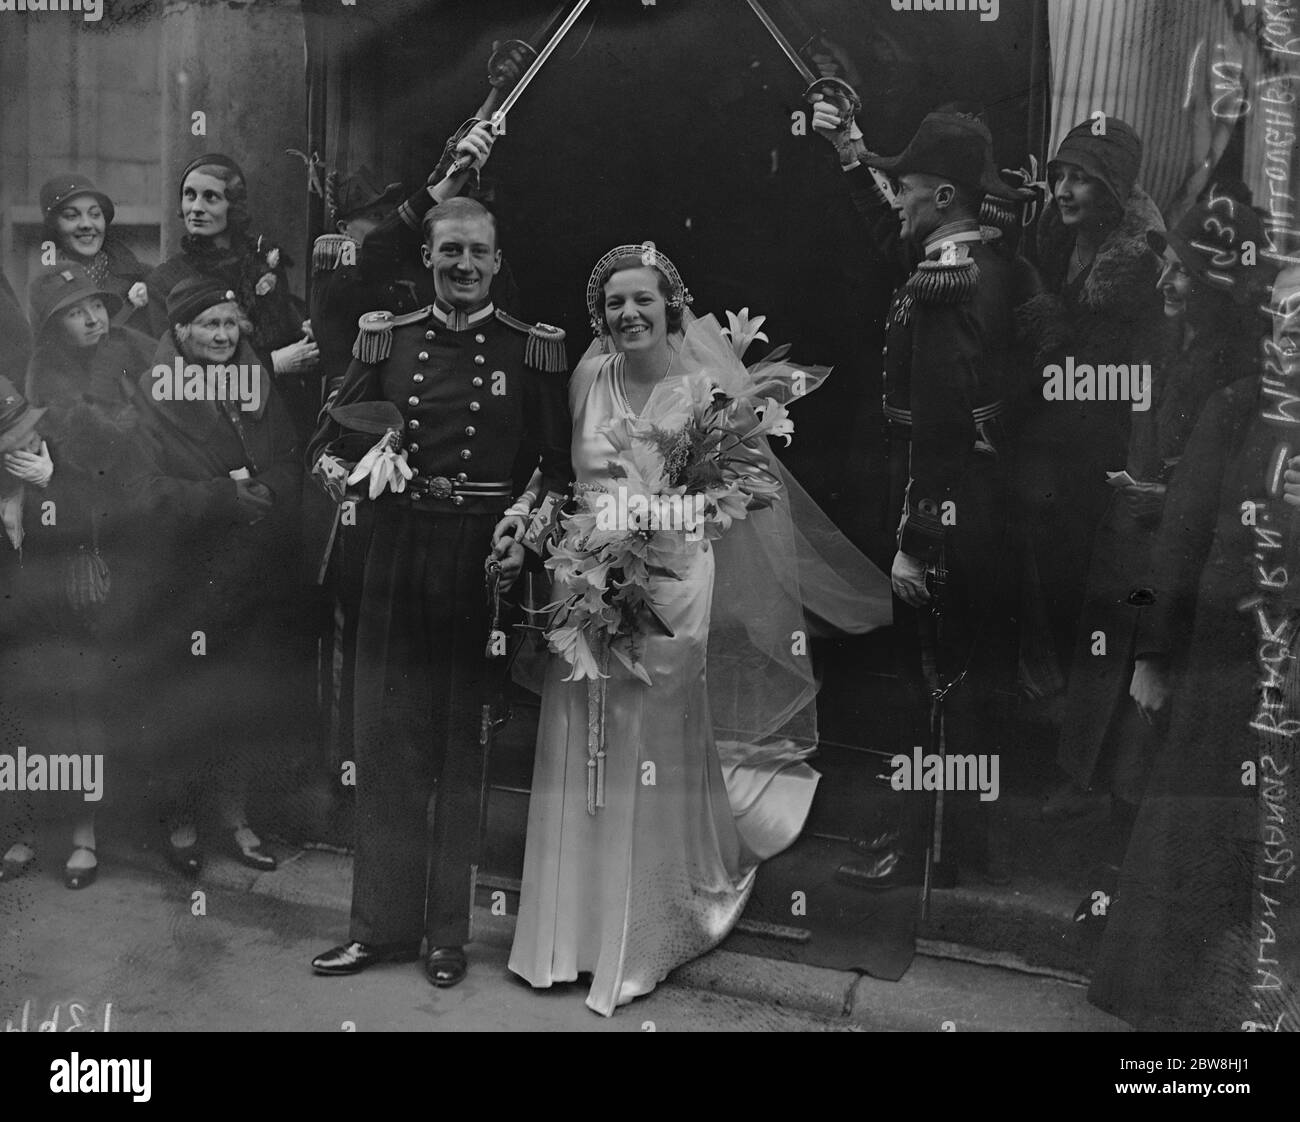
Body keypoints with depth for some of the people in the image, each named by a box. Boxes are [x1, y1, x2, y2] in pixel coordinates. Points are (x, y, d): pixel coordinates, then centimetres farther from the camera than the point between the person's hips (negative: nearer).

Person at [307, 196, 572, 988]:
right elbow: (331, 434, 11)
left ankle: (452, 931, 20)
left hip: (489, 562, -2)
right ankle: (384, 924, 21)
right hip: (399, 554, 3)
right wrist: (336, 468, -10)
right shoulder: (387, 339, 8)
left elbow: (561, 470, -1)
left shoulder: (534, 350, 1)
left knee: (470, 745, 6)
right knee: (388, 737, 7)